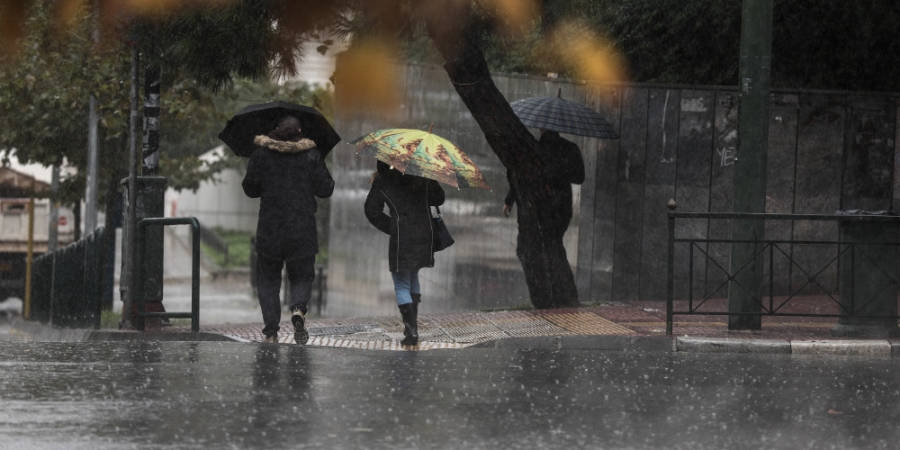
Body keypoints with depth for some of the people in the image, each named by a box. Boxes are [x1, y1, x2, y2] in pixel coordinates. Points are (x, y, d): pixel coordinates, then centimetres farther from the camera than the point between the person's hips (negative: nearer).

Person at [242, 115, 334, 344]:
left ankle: (271, 332, 0)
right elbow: (325, 189, -1)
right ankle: (298, 309, -20)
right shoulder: (311, 155, -2)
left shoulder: (261, 154, -1)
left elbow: (250, 189, 4)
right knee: (302, 277, 12)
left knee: (268, 280, 11)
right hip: (302, 231, 0)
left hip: (269, 230, 0)